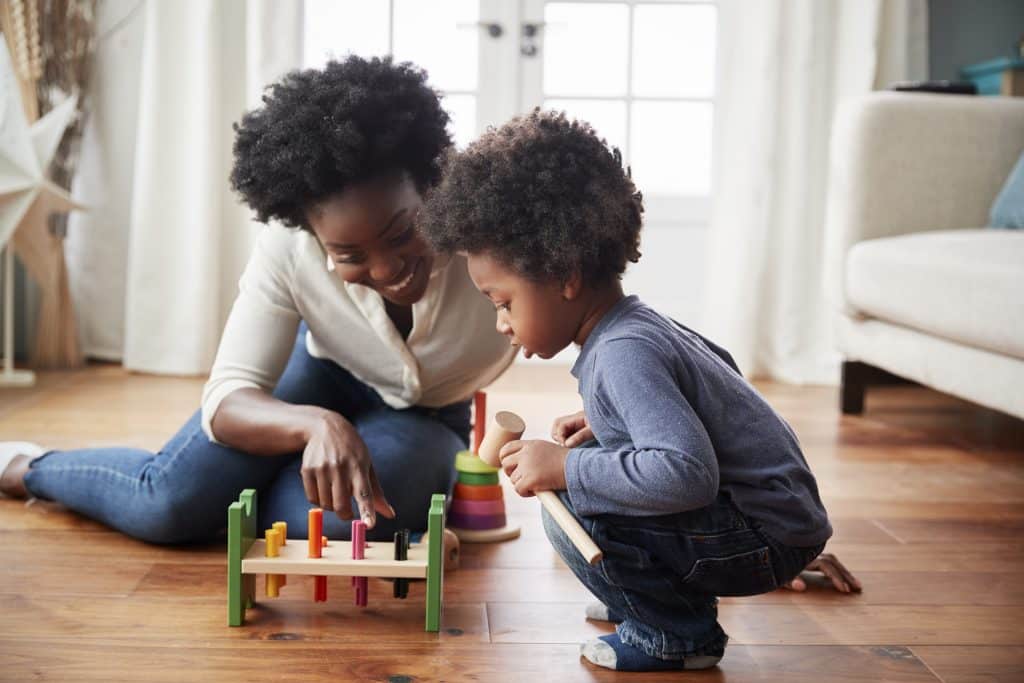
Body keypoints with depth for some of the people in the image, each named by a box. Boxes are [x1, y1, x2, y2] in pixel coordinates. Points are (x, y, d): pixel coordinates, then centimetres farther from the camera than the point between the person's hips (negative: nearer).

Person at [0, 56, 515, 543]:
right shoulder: (288, 252, -28)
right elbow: (229, 394, -28)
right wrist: (318, 423, -50)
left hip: (429, 419, 0)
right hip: (323, 378, 1)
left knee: (335, 516, -34)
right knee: (170, 502, -19)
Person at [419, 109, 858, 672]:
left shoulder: (624, 353, -24)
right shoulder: (637, 323, 5)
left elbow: (688, 475, -35)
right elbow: (718, 366, 23)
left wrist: (565, 468, -27)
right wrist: (602, 426, 13)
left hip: (768, 538, -10)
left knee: (570, 509, -21)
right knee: (585, 463, 16)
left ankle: (677, 632, -3)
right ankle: (643, 597, 20)